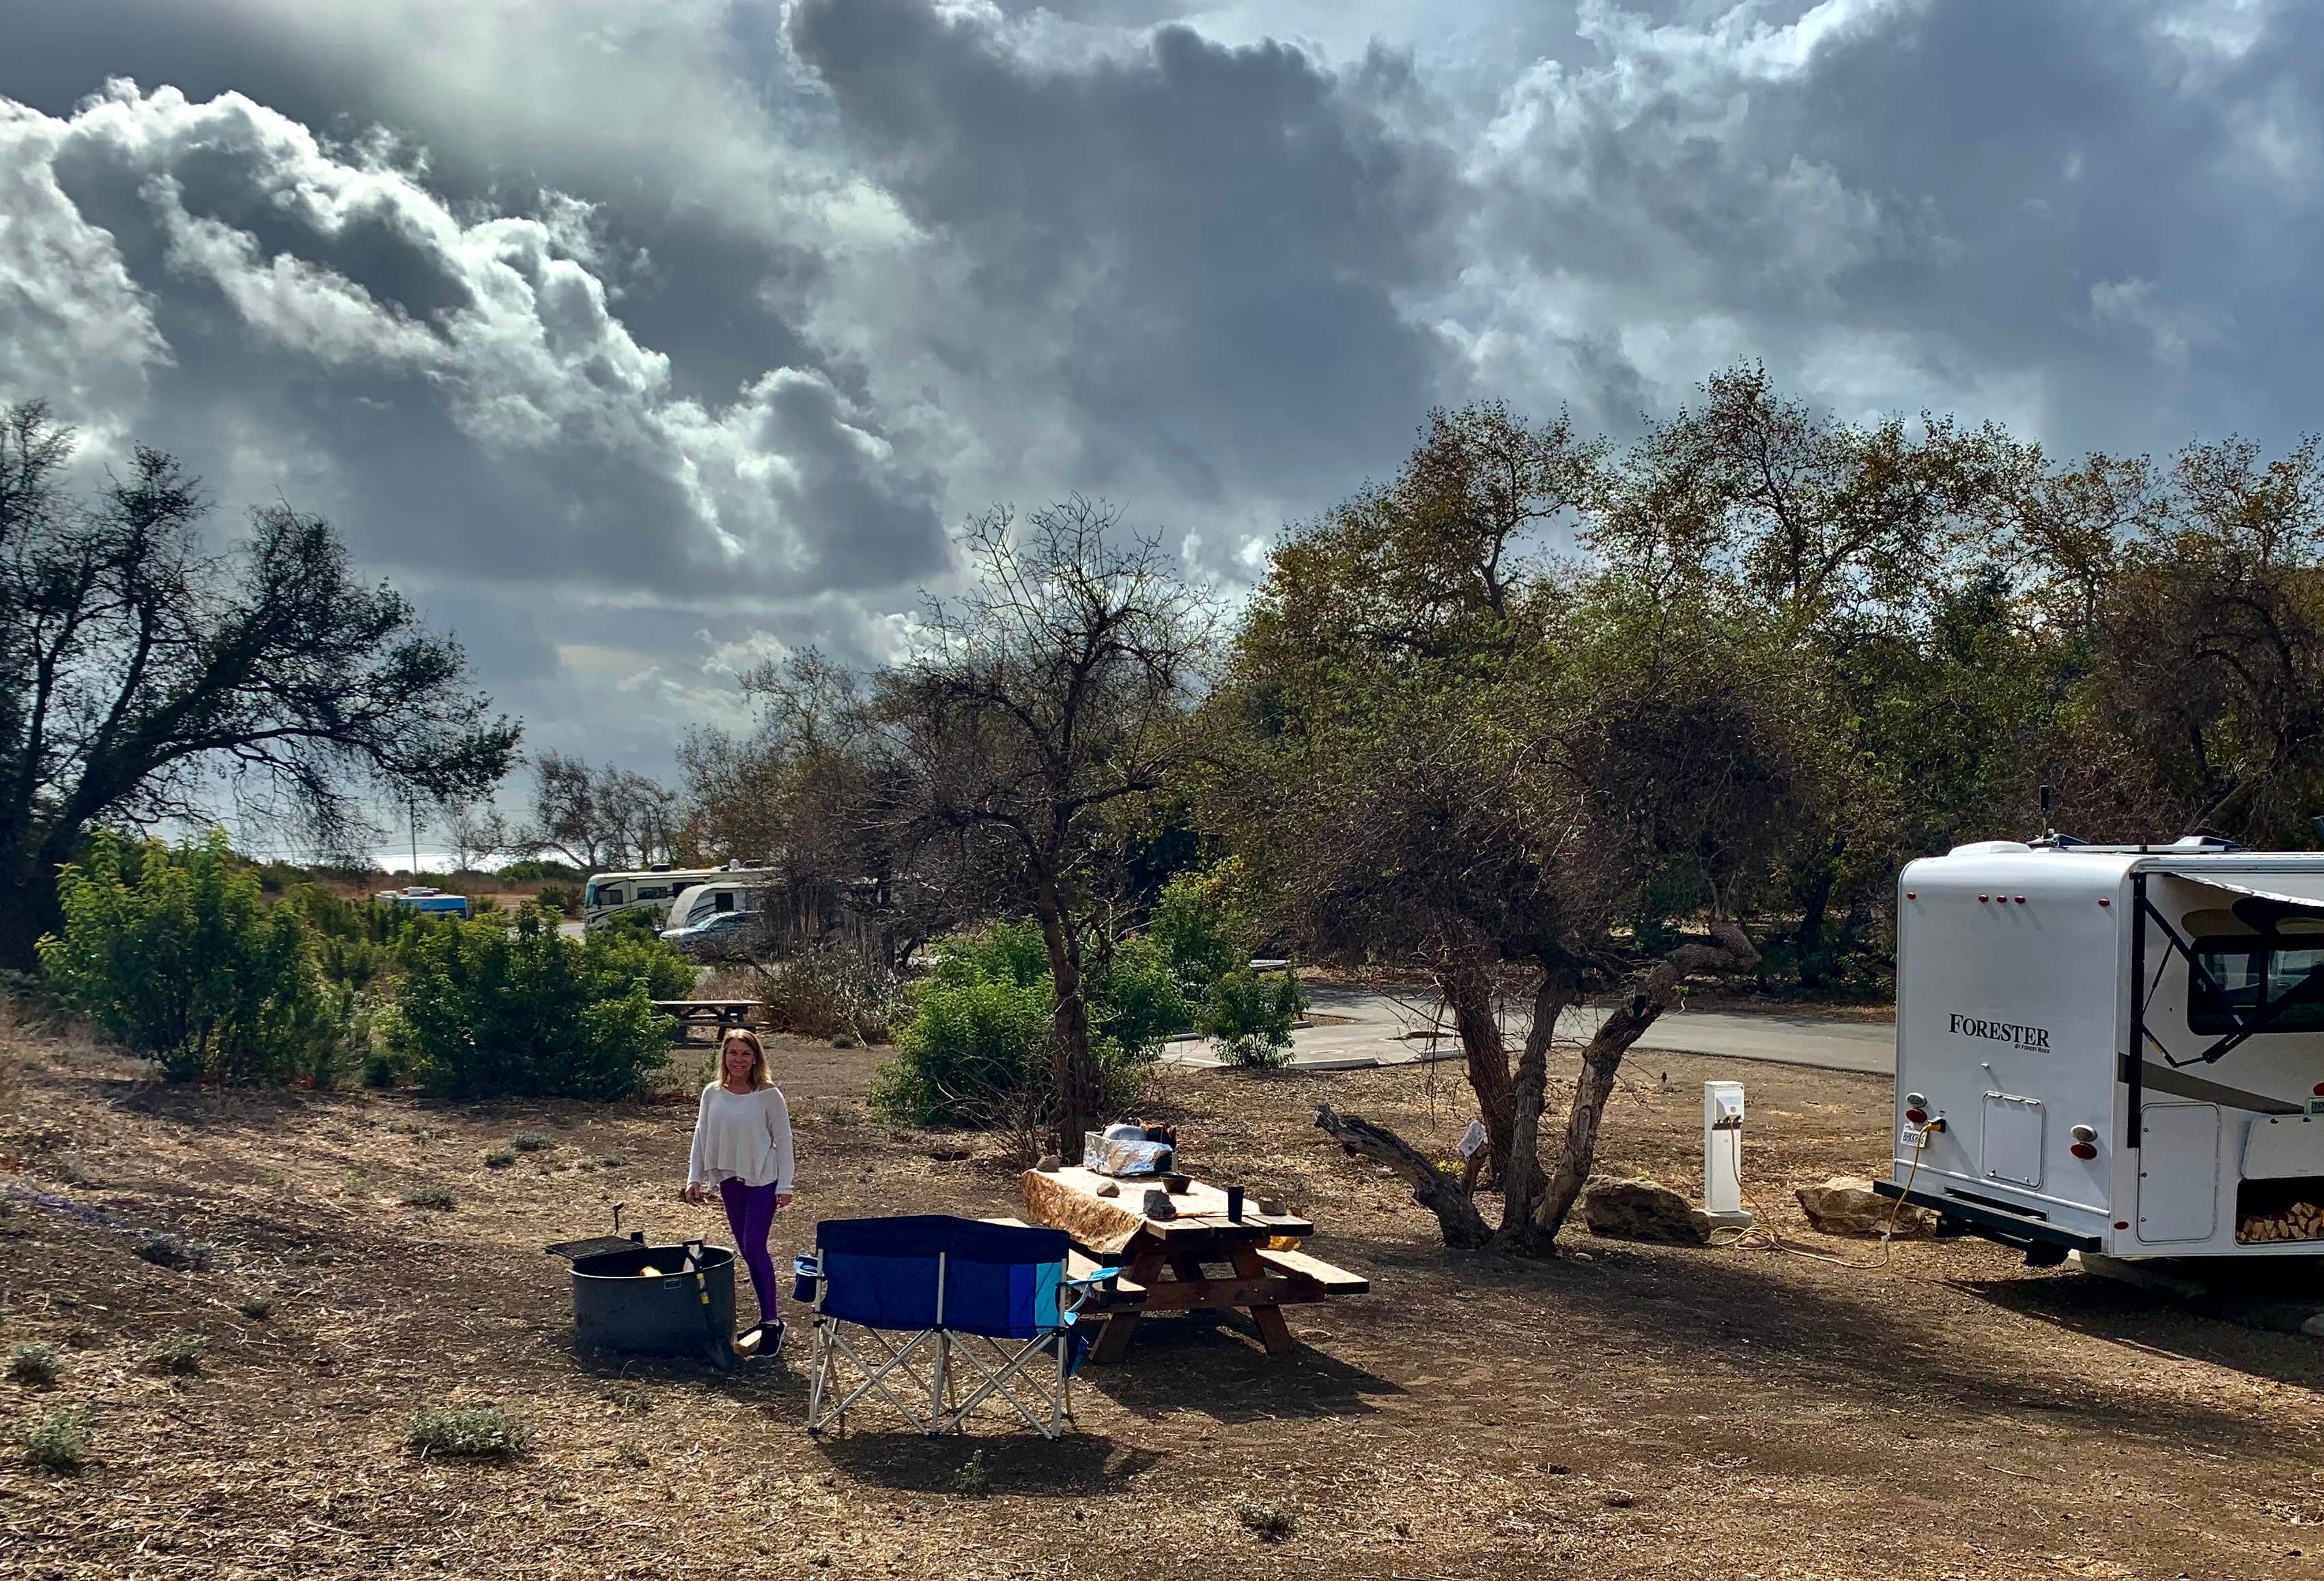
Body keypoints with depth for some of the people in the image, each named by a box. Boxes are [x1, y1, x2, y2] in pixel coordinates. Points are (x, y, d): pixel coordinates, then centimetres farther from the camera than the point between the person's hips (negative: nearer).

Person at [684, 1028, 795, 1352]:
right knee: (745, 1250, 8)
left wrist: (784, 1186, -9)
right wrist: (695, 1178, 1)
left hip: (762, 1180, -5)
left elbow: (783, 1140, -7)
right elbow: (701, 1137, 8)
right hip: (729, 1179, 5)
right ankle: (767, 1318, 17)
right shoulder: (712, 1094, 2)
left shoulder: (769, 1095, -10)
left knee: (754, 1246, -12)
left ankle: (771, 1322, -5)